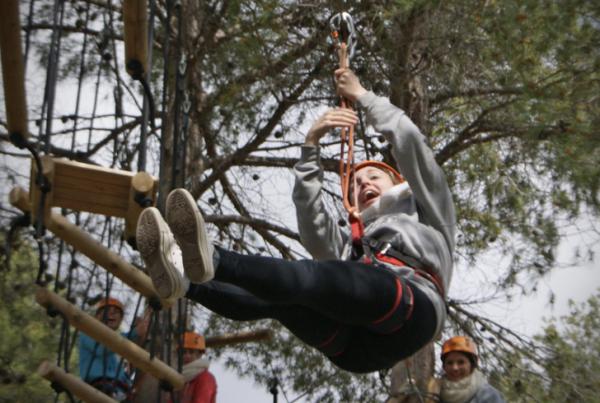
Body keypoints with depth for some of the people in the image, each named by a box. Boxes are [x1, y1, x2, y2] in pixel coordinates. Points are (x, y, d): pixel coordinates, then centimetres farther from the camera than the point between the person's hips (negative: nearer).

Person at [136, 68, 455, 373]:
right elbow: (312, 224, 18)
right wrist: (311, 146, 17)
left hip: (412, 310, -5)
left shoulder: (428, 214, 34)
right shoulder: (351, 245, 39)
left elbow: (410, 141, 24)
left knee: (311, 276, -32)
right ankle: (186, 280, -44)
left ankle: (212, 260, -52)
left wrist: (362, 96, 31)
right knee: (271, 295, -20)